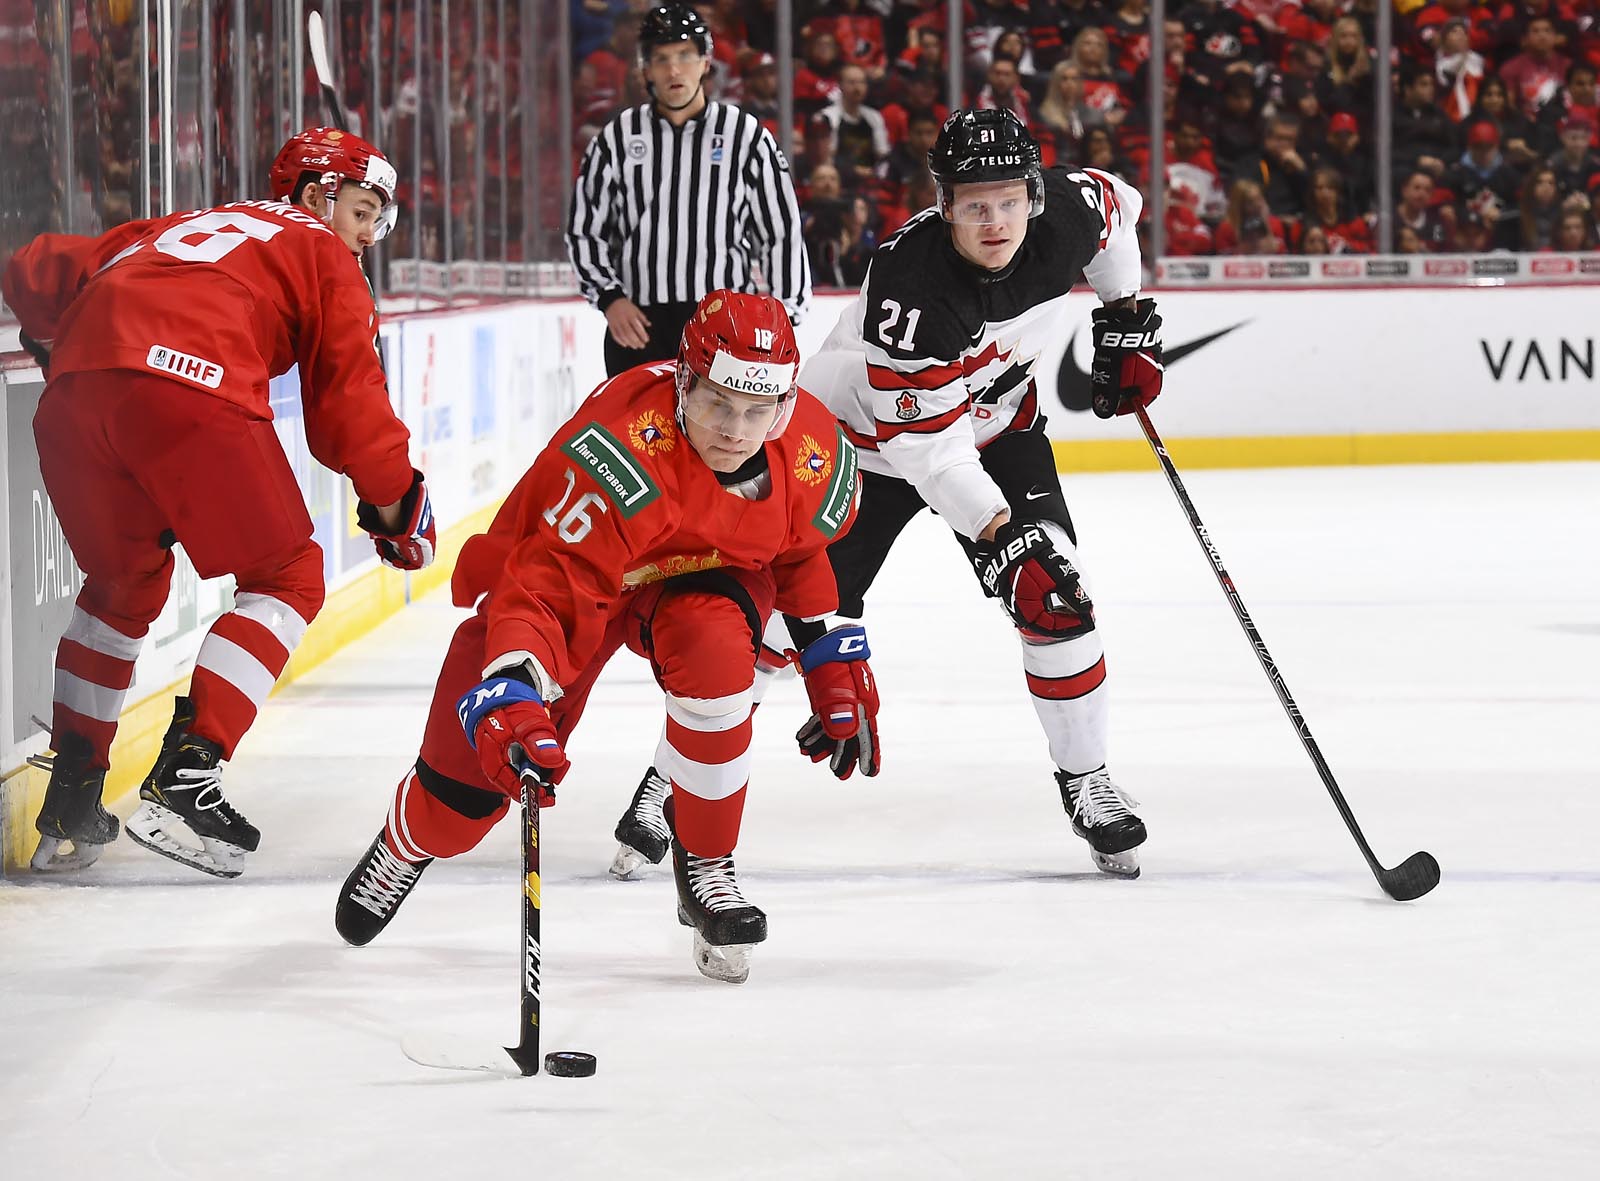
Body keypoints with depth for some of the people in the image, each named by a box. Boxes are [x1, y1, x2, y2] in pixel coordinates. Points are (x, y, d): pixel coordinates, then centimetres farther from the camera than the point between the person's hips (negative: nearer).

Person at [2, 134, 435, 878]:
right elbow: (346, 397, 12)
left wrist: (68, 345, 49)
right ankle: (184, 782, -6)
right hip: (191, 392, -6)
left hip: (72, 398, 6)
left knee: (125, 582, 28)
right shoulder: (321, 254, 22)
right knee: (286, 580, 10)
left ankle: (70, 801, 21)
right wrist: (395, 499, 22)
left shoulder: (174, 230, 37)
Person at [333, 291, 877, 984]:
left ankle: (706, 865, -11)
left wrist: (832, 661, 6)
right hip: (562, 565, -3)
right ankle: (407, 844, 38)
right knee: (464, 791, -4)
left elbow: (799, 552, 5)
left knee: (716, 650, -35)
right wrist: (511, 702, -54)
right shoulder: (621, 451, -41)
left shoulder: (814, 454, -21)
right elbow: (539, 588, -41)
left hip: (702, 574, 3)